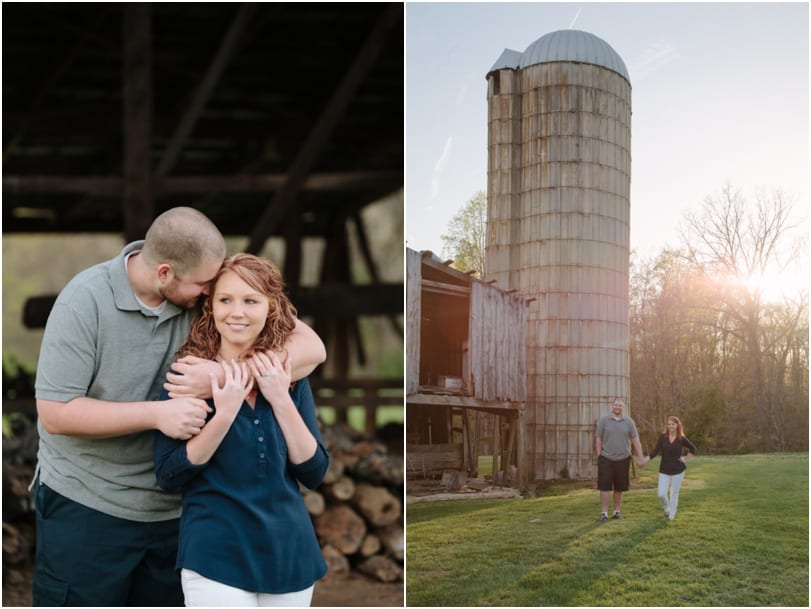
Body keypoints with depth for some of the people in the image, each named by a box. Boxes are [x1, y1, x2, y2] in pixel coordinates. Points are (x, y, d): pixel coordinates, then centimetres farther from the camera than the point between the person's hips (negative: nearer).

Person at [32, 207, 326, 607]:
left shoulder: (210, 296, -9)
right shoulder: (86, 300, -16)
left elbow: (310, 347, -12)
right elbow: (55, 413, -17)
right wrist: (157, 414, -26)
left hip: (173, 510, 3)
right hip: (85, 508, -3)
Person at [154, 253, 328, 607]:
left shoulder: (291, 376, 4)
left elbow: (314, 473, -1)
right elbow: (168, 476, -9)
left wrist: (281, 400, -11)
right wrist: (225, 414, -20)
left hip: (290, 554, 4)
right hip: (217, 556, -3)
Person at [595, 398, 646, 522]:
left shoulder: (628, 421, 1)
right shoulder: (603, 420, -3)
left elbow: (636, 440, 2)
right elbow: (598, 439, -1)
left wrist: (641, 458, -2)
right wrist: (599, 457, -5)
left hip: (623, 459, 2)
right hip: (606, 459, -2)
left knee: (619, 488, 9)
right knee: (605, 487, -5)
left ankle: (617, 511, 21)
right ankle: (604, 513, -2)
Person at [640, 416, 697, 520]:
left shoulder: (682, 439, -4)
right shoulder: (663, 437, -3)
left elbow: (694, 449, 11)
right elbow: (655, 451, -2)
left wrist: (685, 459, 1)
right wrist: (644, 461, -11)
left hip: (678, 470, -1)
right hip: (664, 471, 1)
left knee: (674, 494, 7)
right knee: (661, 494, -6)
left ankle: (671, 516, 21)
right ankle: (667, 509, 25)